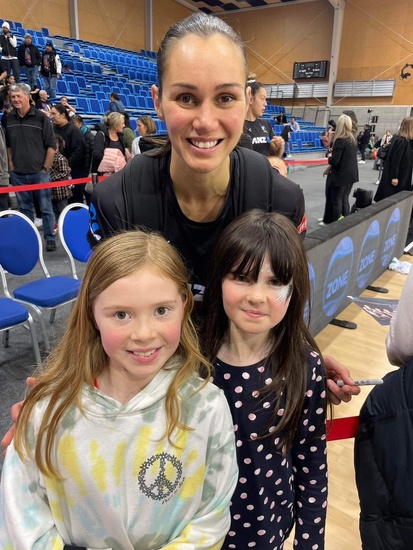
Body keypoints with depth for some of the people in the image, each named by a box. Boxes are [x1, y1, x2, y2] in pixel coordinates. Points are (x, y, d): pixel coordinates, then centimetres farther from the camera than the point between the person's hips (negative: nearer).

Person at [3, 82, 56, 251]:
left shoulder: (40, 117, -4)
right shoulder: (8, 118, 6)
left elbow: (51, 145, -4)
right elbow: (7, 144, 16)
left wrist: (45, 167, -6)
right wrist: (11, 164, 9)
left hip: (39, 172, -3)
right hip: (18, 173, 4)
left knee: (45, 207, 1)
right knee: (25, 208, 11)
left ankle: (50, 238, 10)